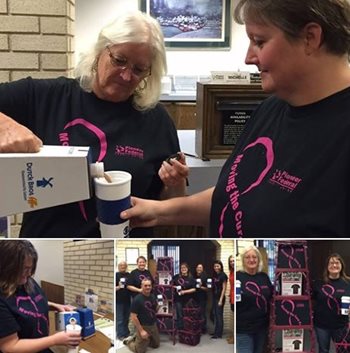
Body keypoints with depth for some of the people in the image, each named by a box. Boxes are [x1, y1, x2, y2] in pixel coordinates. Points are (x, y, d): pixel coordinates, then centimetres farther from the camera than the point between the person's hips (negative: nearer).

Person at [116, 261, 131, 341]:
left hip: (127, 299, 5)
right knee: (120, 319, -1)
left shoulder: (129, 275, 8)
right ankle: (120, 335, 6)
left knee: (126, 317, 15)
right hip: (119, 300, -5)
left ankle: (126, 332, 28)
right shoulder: (116, 275, -6)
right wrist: (118, 287, -25)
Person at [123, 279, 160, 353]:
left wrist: (159, 305, -6)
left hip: (153, 325, 7)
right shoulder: (137, 299, -21)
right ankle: (129, 341, 27)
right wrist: (141, 331, -22)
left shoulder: (153, 297, 0)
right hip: (143, 327, -7)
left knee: (156, 345, 20)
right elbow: (133, 317, -21)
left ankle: (136, 338, 35)